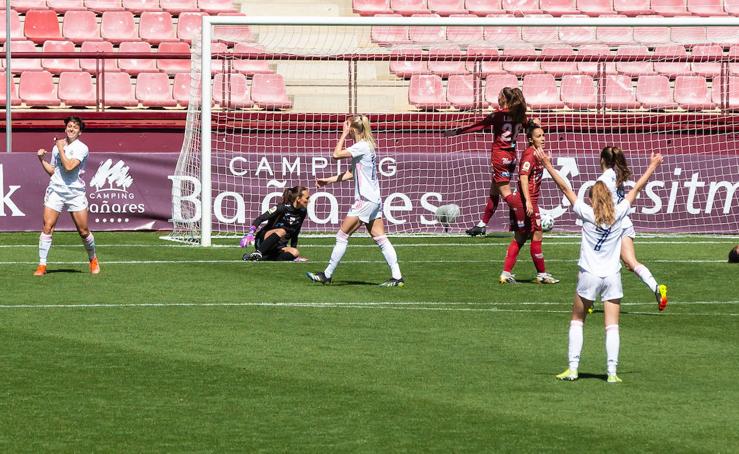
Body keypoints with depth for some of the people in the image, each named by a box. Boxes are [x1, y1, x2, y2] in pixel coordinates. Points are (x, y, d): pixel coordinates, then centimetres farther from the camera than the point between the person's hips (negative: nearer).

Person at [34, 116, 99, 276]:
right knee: (47, 227, -10)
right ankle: (42, 265, -8)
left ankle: (93, 260, 27)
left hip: (75, 192, -3)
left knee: (83, 231, 2)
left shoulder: (81, 148, -5)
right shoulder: (57, 147, 11)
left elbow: (69, 166, -19)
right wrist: (42, 159, 7)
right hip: (55, 190, 3)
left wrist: (61, 149, -11)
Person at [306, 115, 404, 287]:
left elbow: (336, 154, -19)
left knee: (342, 235, -3)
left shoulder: (361, 146, -14)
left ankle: (327, 275, 1)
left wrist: (344, 134, -8)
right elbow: (351, 173, 23)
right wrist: (329, 180, 21)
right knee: (380, 238, 6)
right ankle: (397, 277, 0)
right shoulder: (367, 146, 16)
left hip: (366, 200, -10)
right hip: (374, 200, 10)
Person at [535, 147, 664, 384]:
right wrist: (652, 167, 22)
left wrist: (548, 165, 3)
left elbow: (565, 188, -2)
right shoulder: (619, 213, -1)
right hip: (612, 276, 1)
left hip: (589, 276, -1)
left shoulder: (587, 213, -6)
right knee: (612, 327, 1)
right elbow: (637, 188, 11)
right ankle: (612, 372, -6)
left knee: (576, 322, 13)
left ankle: (572, 369, 6)